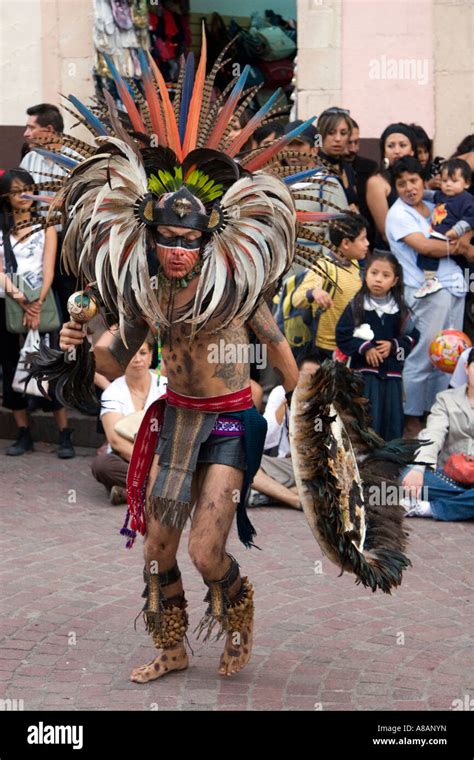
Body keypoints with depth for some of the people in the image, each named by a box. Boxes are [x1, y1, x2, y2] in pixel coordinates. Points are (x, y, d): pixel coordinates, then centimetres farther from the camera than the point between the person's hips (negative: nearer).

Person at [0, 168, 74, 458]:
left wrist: (37, 305, -19)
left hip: (40, 303, -2)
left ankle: (65, 435, -5)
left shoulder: (46, 226, 5)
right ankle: (24, 434, 11)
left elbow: (49, 270, -4)